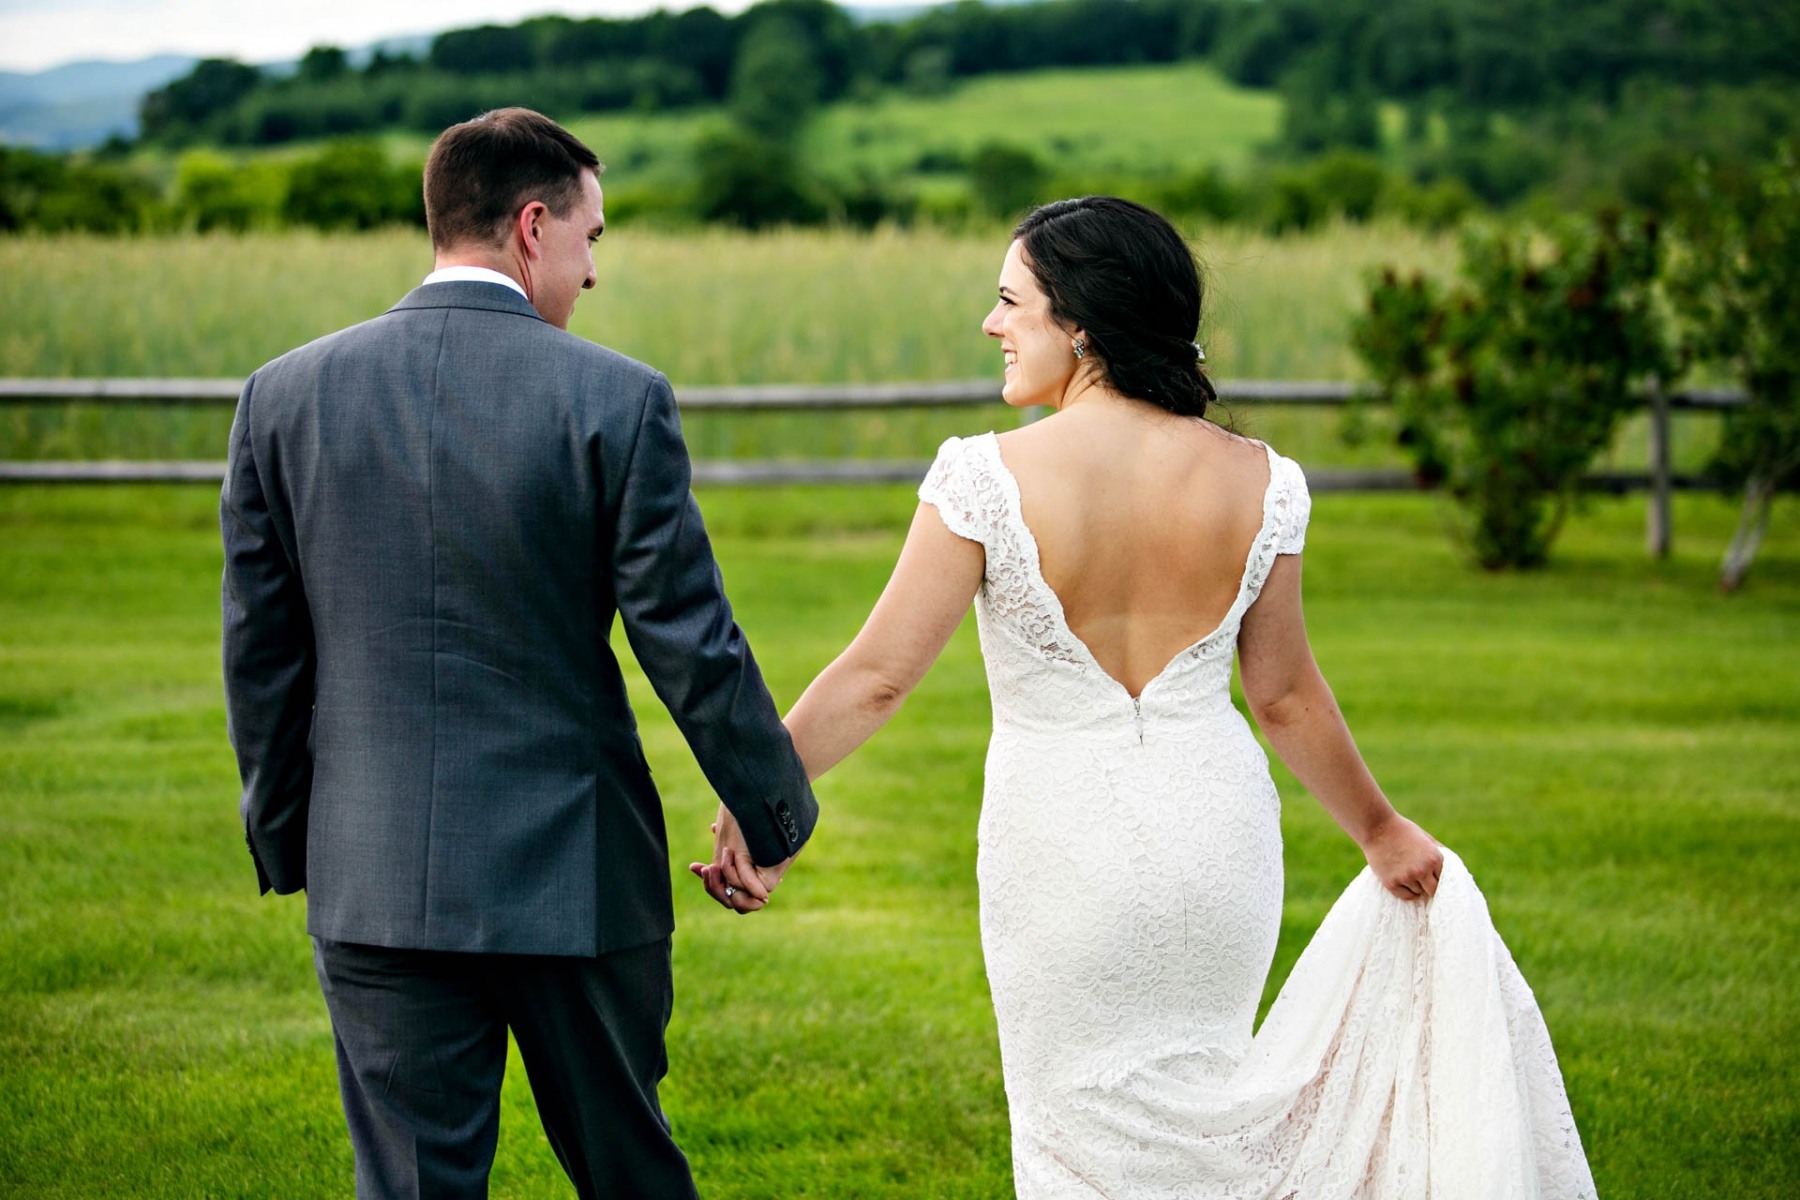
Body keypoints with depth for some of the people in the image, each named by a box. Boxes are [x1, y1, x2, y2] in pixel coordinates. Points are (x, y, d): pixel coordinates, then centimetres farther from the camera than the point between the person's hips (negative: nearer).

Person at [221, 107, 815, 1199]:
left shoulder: (286, 395, -1)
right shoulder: (617, 401, -10)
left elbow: (261, 651, 5)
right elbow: (690, 643, -8)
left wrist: (286, 843, 17)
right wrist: (777, 818, 6)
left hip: (376, 880, 2)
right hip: (573, 870, -2)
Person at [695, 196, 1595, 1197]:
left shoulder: (992, 479, -16)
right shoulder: (1254, 481, -6)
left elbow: (879, 675, -15)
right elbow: (1286, 696, 2)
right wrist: (1382, 832, 17)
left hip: (1063, 847, -3)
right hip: (1219, 837, 3)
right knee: (1197, 1096, 24)